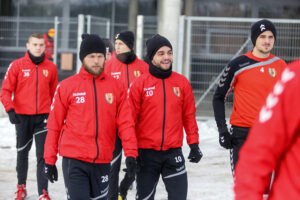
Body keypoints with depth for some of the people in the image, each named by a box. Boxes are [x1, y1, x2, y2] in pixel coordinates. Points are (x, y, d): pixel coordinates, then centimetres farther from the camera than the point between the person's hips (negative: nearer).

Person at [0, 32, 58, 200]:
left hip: (43, 117, 0)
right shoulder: (17, 65, -2)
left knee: (43, 155, -8)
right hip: (22, 117, 0)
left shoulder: (51, 67, 2)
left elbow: (54, 93, 12)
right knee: (22, 153, 15)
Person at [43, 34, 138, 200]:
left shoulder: (116, 87, 6)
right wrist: (49, 160, 2)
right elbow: (54, 125, 3)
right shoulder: (67, 86, 0)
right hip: (74, 161, -3)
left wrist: (131, 153, -10)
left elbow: (126, 123, 2)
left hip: (103, 162, 3)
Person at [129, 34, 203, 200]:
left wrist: (194, 143, 5)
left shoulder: (182, 82, 4)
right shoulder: (140, 84, -3)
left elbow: (189, 115, 10)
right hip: (146, 153, -1)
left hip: (173, 152, 1)